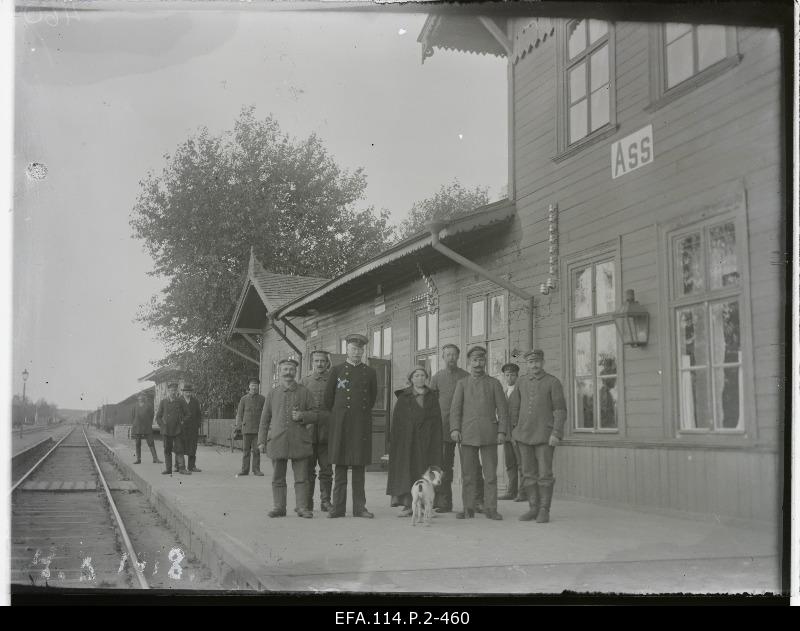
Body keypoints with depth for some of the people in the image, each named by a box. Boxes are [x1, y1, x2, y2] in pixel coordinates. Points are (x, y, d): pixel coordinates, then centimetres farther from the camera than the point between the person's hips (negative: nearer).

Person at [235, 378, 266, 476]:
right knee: (246, 450, 3)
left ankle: (256, 470, 4)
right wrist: (238, 426, -2)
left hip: (258, 428, 0)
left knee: (256, 450, -2)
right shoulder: (243, 399, 6)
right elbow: (239, 414, 7)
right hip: (246, 428, 1)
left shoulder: (262, 399, 6)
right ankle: (244, 470, 8)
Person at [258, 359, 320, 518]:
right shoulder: (272, 393, 11)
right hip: (277, 441, 1)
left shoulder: (304, 392, 7)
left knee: (301, 478, 0)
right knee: (278, 478, 5)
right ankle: (279, 507, 13)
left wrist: (302, 416, -12)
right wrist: (262, 440, 8)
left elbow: (315, 415, 8)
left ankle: (301, 507, 8)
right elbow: (265, 419, 13)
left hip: (299, 441, -1)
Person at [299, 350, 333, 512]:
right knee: (308, 469, 2)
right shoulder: (303, 382, 10)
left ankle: (325, 501, 9)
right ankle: (307, 502, 10)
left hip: (326, 433, 0)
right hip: (308, 432, 0)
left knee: (326, 469, 2)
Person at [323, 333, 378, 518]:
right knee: (340, 465, 0)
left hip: (362, 425, 1)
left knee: (359, 466, 2)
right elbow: (328, 398, 10)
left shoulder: (370, 373, 10)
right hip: (340, 425, -1)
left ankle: (359, 507, 6)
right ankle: (338, 507, 4)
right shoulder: (336, 370, 6)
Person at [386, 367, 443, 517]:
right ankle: (407, 505, -5)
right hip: (407, 440, -1)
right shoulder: (403, 397, 9)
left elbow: (437, 420, 7)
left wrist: (436, 442, -3)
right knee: (406, 470, -6)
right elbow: (396, 419, 4)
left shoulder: (432, 397, 11)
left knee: (424, 470, -1)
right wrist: (394, 441, -5)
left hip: (426, 439, 1)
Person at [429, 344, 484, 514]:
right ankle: (444, 502, 11)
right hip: (444, 428, 1)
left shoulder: (466, 377, 7)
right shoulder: (436, 378, 10)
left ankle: (478, 501, 1)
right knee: (444, 466, 4)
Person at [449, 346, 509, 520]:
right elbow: (455, 408, 3)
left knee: (490, 473, -1)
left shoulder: (494, 383, 9)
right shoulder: (462, 384, 10)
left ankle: (490, 508, 6)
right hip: (468, 434, 0)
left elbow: (502, 409, 5)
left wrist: (502, 431, -4)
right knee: (467, 474, 3)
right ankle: (468, 509, 9)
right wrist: (455, 429, -9)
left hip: (489, 434, 0)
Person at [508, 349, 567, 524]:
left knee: (545, 474, -4)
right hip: (524, 435, 4)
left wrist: (556, 434, -17)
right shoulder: (522, 383, 9)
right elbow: (513, 407, 17)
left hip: (545, 436, -4)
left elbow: (561, 410, -8)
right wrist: (513, 431, 14)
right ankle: (533, 509, 14)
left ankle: (544, 511, 4)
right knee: (529, 474, 7)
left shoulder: (553, 382, -4)